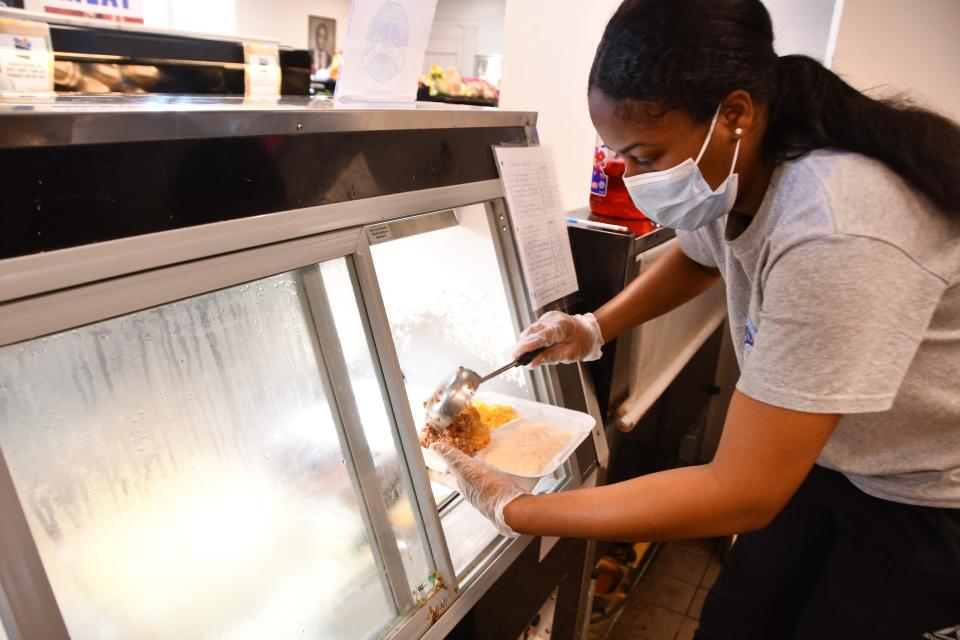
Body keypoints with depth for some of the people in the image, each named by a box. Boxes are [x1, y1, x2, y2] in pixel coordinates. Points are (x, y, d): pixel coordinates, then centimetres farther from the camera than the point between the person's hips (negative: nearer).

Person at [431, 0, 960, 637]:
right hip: (834, 458, 6)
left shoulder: (835, 237, -38)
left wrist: (512, 509, -29)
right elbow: (698, 257, 13)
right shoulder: (730, 173, -12)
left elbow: (743, 495, -34)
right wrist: (595, 328, -3)